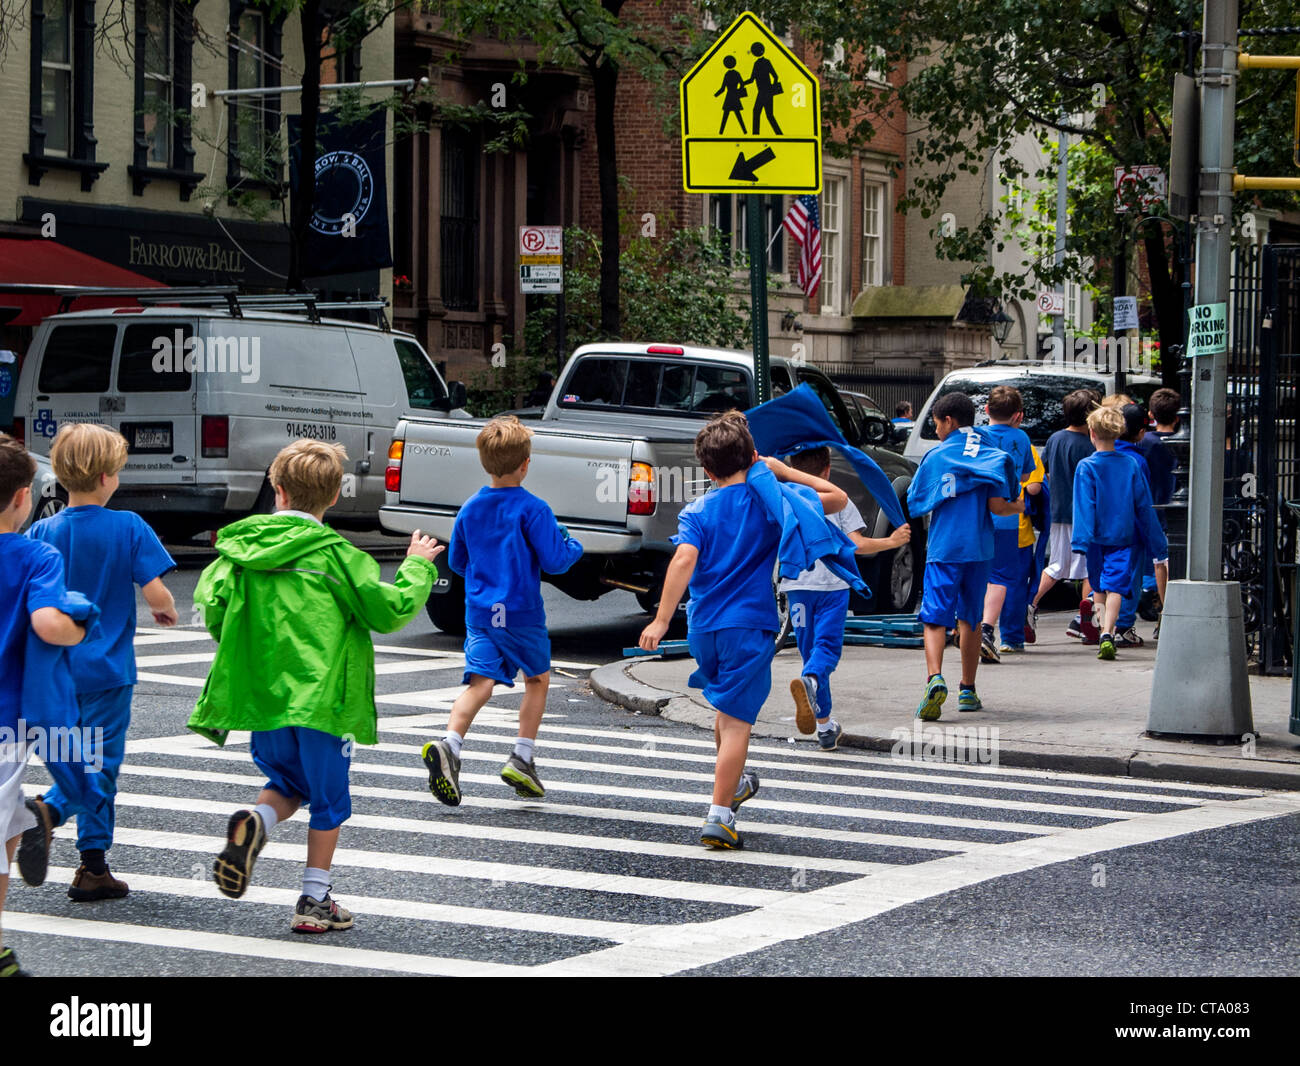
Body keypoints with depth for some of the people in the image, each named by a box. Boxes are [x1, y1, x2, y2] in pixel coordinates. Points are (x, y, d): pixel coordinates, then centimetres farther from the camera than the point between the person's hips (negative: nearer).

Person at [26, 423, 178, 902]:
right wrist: (167, 611, 7)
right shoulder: (129, 529, -12)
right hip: (107, 667, -4)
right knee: (99, 763, 3)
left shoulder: (42, 533, -2)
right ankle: (47, 809, -21)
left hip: (58, 669, 4)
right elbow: (156, 594, -15)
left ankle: (94, 866, 15)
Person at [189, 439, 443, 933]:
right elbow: (390, 610, -9)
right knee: (328, 800, 13)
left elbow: (211, 605, 2)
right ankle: (314, 901, 14)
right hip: (321, 696, -4)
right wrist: (416, 567, 9)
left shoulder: (241, 548, 0)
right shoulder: (335, 555, -10)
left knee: (288, 783, 23)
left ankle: (255, 822, -9)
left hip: (261, 694, 4)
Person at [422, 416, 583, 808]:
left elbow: (456, 561, 15)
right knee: (538, 679, 16)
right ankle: (522, 758, 10)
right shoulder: (532, 509, -11)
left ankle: (449, 744, -28)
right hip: (522, 612, -4)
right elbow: (553, 560, -12)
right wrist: (574, 547, 8)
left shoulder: (469, 509, 6)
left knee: (480, 682, -3)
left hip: (479, 610, 4)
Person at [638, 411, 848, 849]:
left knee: (726, 706, 27)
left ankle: (734, 783, 45)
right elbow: (837, 498, 13)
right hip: (749, 624, -3)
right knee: (737, 720, -5)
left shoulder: (697, 511, 0)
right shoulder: (773, 499, 0)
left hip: (703, 627, 3)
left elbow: (685, 558, -16)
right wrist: (782, 471, 14)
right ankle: (719, 815, -14)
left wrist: (661, 620, -20)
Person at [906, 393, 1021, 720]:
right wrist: (1017, 507, 16)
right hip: (979, 548, 3)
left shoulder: (935, 456, -1)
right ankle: (968, 690, 21)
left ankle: (935, 677, -30)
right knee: (969, 619, 16)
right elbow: (996, 506, -5)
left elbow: (915, 506, 2)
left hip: (943, 549, -3)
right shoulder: (992, 456, 2)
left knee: (935, 619, -6)